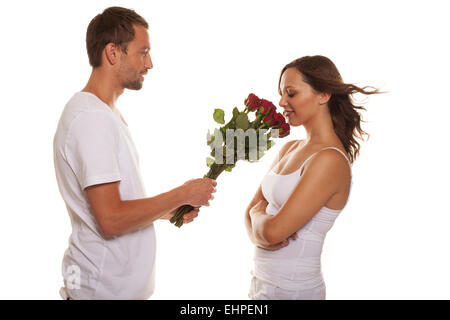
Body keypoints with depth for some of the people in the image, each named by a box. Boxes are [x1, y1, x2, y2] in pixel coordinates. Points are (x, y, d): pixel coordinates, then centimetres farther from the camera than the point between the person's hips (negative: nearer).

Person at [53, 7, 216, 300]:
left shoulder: (108, 114, 11)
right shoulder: (91, 119, -20)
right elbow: (111, 220, -25)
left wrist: (169, 210, 4)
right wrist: (183, 194, -16)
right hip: (105, 289, -9)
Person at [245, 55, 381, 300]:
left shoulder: (331, 160, -21)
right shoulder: (289, 149, 5)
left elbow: (274, 231, -24)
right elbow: (251, 211, 6)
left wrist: (259, 212, -4)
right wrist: (257, 235, -13)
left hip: (291, 290, -7)